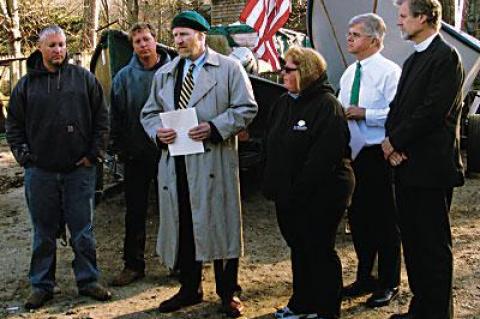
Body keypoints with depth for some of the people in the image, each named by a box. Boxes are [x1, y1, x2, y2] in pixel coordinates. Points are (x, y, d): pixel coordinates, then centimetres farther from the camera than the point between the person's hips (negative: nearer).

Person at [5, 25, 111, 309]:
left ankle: (88, 281, 19)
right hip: (40, 172, 1)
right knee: (44, 234, 10)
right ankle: (42, 286, 21)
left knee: (83, 232, 6)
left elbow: (102, 118, 5)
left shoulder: (84, 78, 4)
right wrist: (23, 155, 0)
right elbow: (14, 125, 11)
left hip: (79, 169, -1)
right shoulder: (26, 84, 7)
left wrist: (95, 153, -1)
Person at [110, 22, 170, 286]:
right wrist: (119, 147, 0)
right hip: (136, 155, 2)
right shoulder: (124, 76, 3)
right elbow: (116, 116, 6)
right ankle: (133, 264, 18)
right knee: (135, 212, 8)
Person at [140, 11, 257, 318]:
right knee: (181, 225, 9)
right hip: (175, 162, 5)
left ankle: (228, 292, 17)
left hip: (215, 160, -4)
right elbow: (149, 113, 20)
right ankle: (190, 289, 25)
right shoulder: (164, 74, 17)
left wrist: (215, 128, -15)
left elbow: (246, 108, -4)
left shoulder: (229, 68, 2)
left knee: (221, 223, 2)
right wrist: (157, 131, -3)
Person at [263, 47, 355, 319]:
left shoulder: (327, 105, -16)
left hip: (320, 195, -8)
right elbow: (272, 147, 14)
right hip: (288, 195, 8)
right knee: (298, 248, 17)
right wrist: (273, 185, 5)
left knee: (320, 251, 3)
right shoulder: (284, 103, 11)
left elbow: (323, 156, -24)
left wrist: (296, 191, -22)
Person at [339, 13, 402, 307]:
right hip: (352, 152, 8)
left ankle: (390, 283, 18)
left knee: (385, 219, 3)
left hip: (378, 155, -8)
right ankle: (365, 277, 31)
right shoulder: (349, 73, 13)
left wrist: (364, 114, -21)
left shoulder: (389, 71, -12)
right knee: (358, 216, 15)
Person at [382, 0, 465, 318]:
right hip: (406, 164, 9)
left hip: (431, 167, -9)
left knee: (434, 243, 0)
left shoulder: (446, 57, -11)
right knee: (412, 240, 15)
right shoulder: (413, 60, 18)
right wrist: (391, 142, -3)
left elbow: (433, 111, -19)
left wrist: (395, 142, -11)